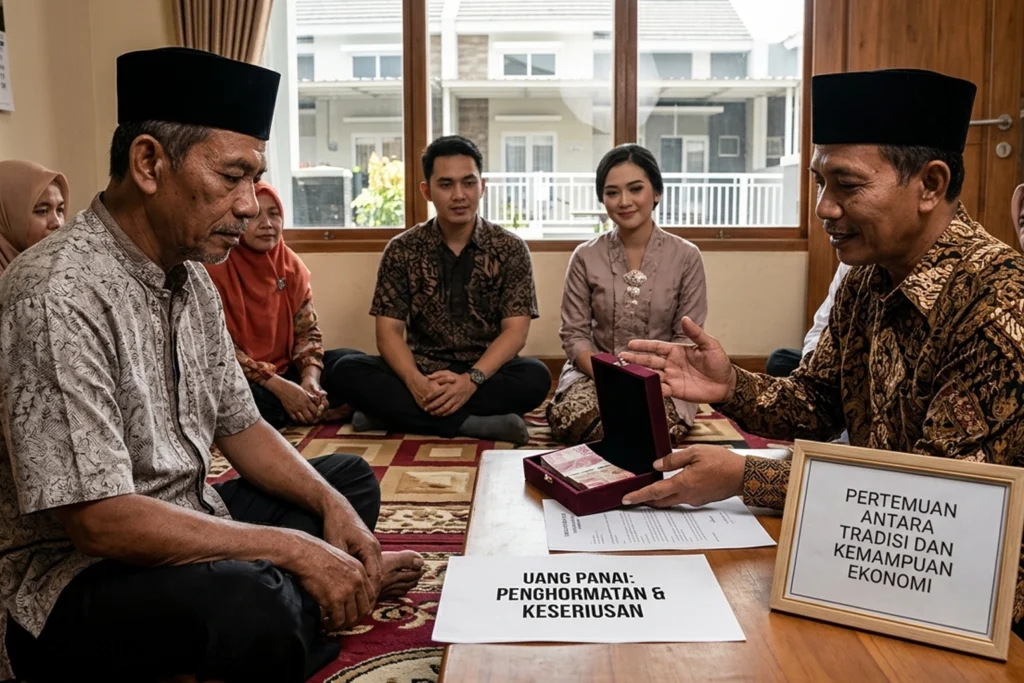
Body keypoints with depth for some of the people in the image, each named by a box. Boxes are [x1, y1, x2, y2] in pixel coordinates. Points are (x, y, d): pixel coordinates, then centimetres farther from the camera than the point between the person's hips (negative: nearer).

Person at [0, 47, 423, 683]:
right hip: (77, 570, -9)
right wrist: (295, 549, -23)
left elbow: (241, 426, 12)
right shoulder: (60, 295, -25)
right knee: (250, 603, -37)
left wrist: (330, 505, -4)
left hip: (184, 524, 9)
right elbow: (100, 520, -28)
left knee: (351, 479, 16)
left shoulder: (192, 278, 4)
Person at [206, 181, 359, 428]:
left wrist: (310, 378, -18)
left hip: (285, 370, 5)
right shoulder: (214, 267, -13)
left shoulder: (292, 264, 3)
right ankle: (318, 411, -13)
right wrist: (278, 386, -24)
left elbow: (307, 329, 4)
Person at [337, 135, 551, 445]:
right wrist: (415, 382, -26)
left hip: (487, 374, 0)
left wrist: (472, 379, -26)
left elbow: (515, 330, -8)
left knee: (535, 377, -31)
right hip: (422, 374, 1)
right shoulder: (402, 250, 1)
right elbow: (389, 331, -5)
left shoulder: (510, 249, -1)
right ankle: (478, 424, -30)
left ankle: (394, 413, -26)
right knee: (349, 369, -24)